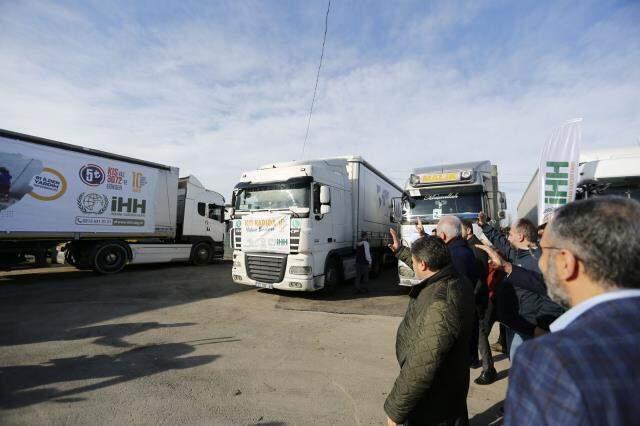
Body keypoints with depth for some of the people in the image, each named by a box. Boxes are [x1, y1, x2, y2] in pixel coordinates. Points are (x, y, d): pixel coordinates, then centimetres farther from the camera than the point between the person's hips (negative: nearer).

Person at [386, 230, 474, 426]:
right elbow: (427, 267, 14)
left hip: (433, 403, -8)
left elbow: (421, 369, -37)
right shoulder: (455, 279, -9)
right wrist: (400, 251, 22)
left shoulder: (440, 306, -39)